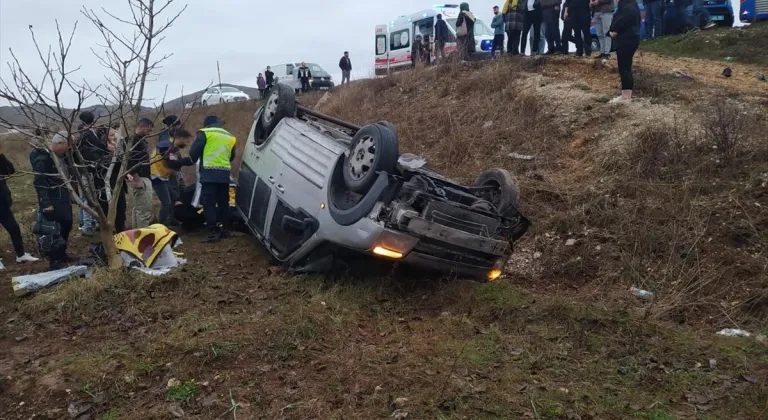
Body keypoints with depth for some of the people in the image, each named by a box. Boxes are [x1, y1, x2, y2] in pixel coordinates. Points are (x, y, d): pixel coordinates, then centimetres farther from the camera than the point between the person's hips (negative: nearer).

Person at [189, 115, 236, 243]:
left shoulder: (205, 133, 3)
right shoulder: (229, 136, 19)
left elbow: (193, 152, -2)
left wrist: (195, 160, 18)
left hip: (210, 173, -5)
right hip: (225, 174, 6)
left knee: (209, 204, -5)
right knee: (223, 203, 15)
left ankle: (214, 232, -10)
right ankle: (225, 230, 19)